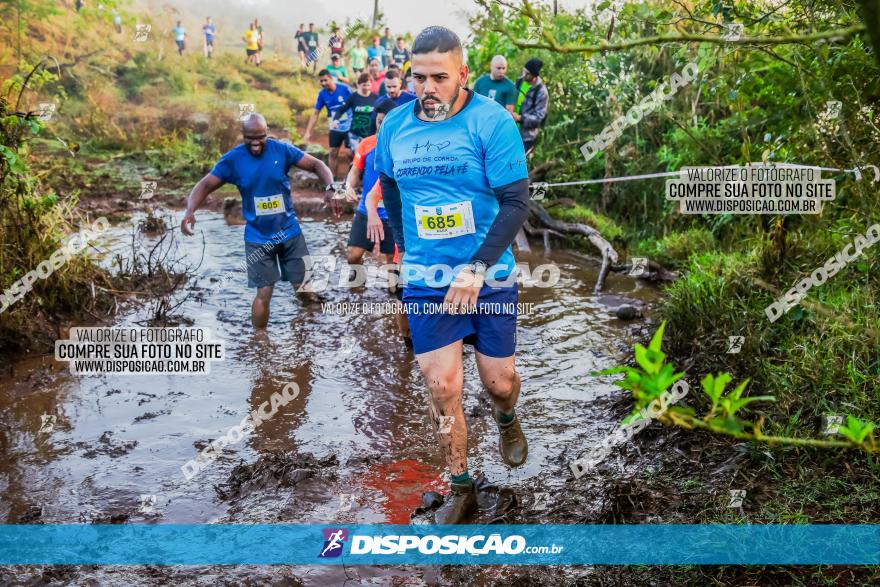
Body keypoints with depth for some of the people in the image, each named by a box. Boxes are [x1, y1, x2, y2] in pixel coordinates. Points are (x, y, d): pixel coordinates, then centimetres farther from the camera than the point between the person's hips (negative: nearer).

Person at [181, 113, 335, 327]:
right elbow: (206, 184, -11)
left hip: (289, 231, 1)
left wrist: (330, 187, -28)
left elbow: (316, 165, -8)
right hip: (258, 238, -1)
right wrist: (190, 211, -30)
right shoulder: (232, 159, -11)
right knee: (264, 293, -2)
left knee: (303, 288, 6)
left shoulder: (282, 150, -10)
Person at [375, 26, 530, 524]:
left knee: (499, 381, 9)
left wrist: (477, 268, -23)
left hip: (490, 279, -2)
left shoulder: (492, 121, -13)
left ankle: (507, 420, 46)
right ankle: (462, 489, 18)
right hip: (426, 283, 2)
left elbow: (516, 203, -16)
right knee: (443, 389, 0)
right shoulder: (395, 125, -1)